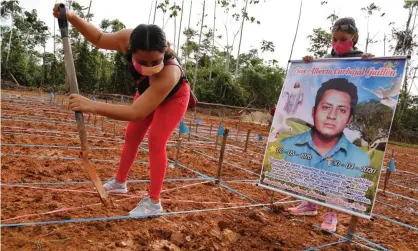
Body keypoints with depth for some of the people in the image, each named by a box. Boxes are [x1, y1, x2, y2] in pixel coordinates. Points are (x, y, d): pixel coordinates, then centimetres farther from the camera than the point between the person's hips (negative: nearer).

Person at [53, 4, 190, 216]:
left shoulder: (169, 74, -49)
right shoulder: (128, 39, -33)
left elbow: (136, 112, -50)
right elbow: (100, 39, -11)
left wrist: (91, 106, -56)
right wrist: (72, 18, -24)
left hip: (173, 97, -6)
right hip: (148, 91, 6)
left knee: (156, 141, -16)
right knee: (132, 136, 13)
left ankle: (153, 201, -4)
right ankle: (119, 182, 32)